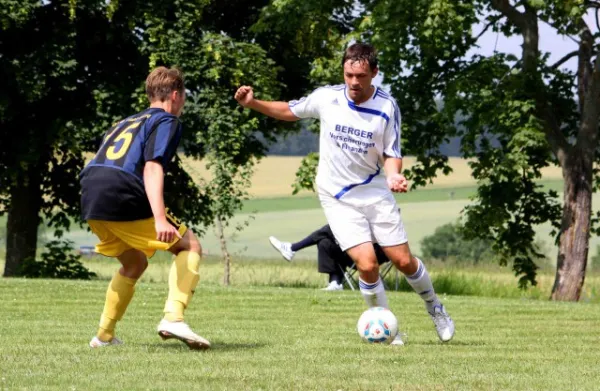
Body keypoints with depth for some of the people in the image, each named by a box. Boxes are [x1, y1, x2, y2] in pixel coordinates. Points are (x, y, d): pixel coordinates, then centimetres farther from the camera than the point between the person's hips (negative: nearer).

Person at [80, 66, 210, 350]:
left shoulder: (125, 122, 30)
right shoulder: (167, 121, 5)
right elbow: (152, 167, -11)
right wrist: (160, 219, -22)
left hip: (91, 202, 8)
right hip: (123, 200, -8)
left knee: (135, 263, 28)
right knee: (190, 246, 5)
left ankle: (104, 335, 25)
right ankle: (173, 317, -14)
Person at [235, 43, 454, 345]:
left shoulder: (387, 107, -10)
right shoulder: (326, 97, -10)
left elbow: (391, 154, -4)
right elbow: (289, 111, 7)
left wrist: (394, 174, -26)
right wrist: (252, 104, -7)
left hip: (375, 191, 1)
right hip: (338, 198, -1)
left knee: (404, 261, 2)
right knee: (367, 264, -16)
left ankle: (435, 308, 31)